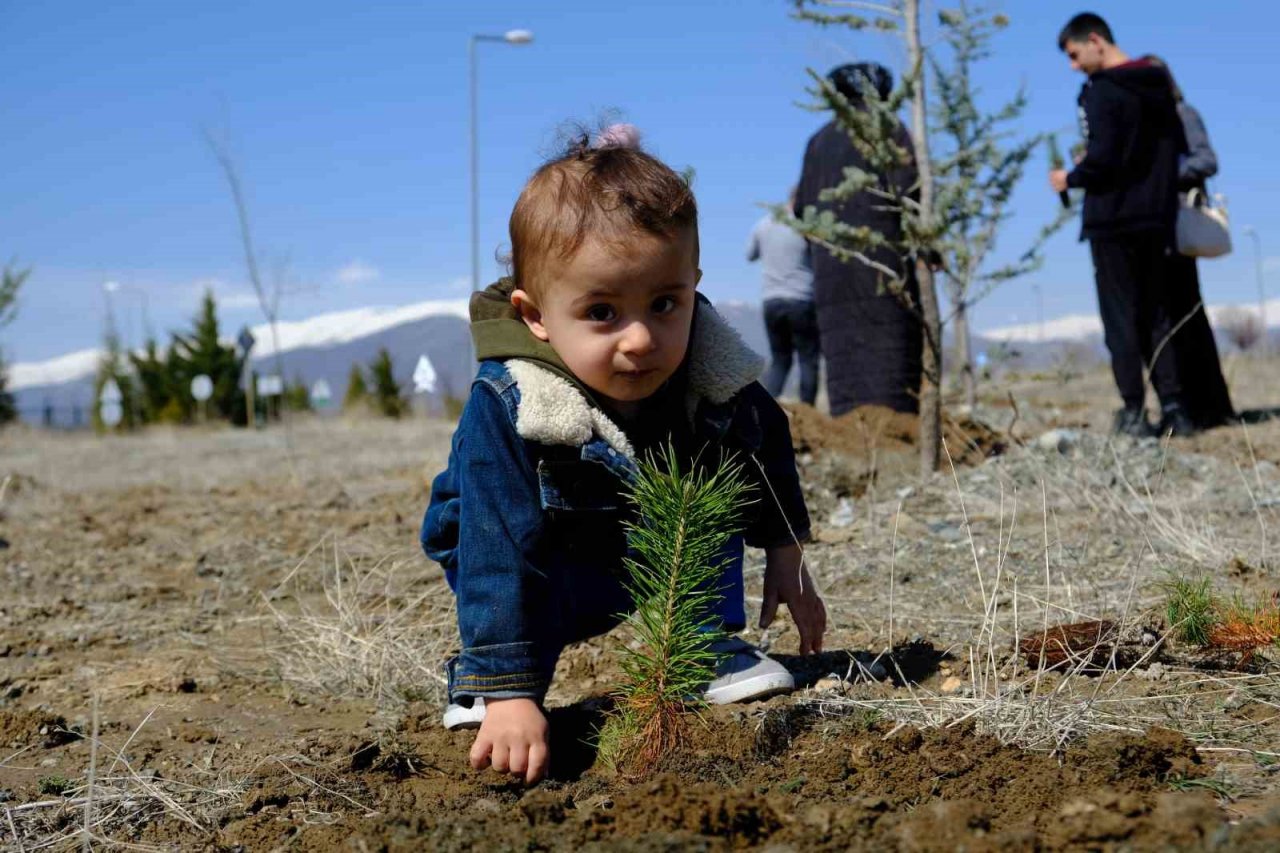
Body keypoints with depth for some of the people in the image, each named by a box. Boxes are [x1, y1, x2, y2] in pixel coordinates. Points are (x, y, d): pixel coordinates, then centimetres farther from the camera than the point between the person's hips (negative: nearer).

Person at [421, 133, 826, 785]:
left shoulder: (712, 378, -24)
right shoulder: (505, 412, -38)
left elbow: (767, 451, -1)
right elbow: (499, 557, -39)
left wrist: (785, 556, 6)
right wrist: (507, 693, -42)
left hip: (664, 554, 5)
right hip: (550, 570, -4)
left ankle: (712, 645, -1)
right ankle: (480, 673, -5)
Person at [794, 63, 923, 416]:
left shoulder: (820, 140, 17)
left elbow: (803, 210, 13)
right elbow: (908, 192, -9)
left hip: (831, 265, 4)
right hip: (882, 256, -4)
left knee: (844, 354, 2)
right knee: (892, 349, -7)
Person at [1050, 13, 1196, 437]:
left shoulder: (1102, 90, -12)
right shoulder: (1158, 85, 11)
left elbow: (1102, 158, -19)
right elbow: (1177, 148, 16)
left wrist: (1070, 179, -2)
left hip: (1113, 221, -7)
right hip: (1157, 219, 7)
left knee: (1121, 317, -1)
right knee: (1156, 317, 11)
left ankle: (1134, 411, -2)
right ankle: (1173, 409, 6)